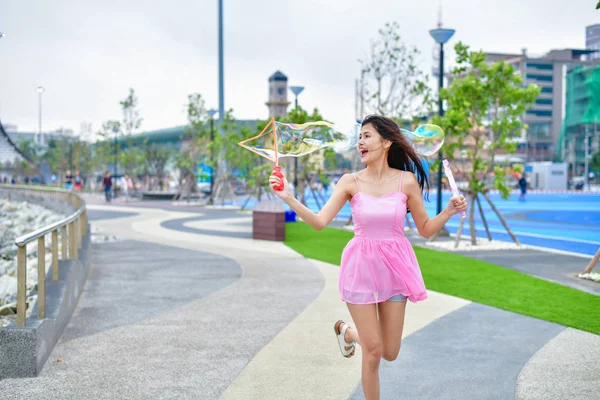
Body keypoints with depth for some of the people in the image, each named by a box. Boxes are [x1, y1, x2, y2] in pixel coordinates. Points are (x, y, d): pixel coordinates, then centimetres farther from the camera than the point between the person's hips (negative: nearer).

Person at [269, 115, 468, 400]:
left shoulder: (407, 180, -4)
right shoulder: (351, 182, -5)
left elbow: (426, 229, 3)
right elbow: (319, 222, -12)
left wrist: (450, 211, -13)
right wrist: (289, 198, -24)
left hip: (394, 266, 2)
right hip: (361, 267, -1)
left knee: (389, 353, 10)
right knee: (373, 352, 1)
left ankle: (348, 331, 40)